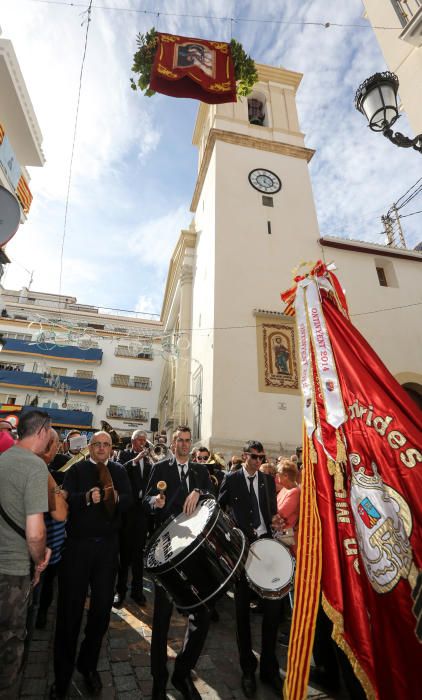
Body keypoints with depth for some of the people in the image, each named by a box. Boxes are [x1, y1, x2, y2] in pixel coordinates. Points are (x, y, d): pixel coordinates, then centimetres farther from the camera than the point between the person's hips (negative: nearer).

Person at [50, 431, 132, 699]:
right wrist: (86, 497, -30)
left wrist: (117, 497, -24)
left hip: (108, 546, 2)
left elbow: (129, 500, -3)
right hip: (78, 544, -2)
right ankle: (62, 675, 28)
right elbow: (64, 500, -13)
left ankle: (89, 665, 35)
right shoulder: (76, 469, 0)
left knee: (102, 607, 12)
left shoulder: (119, 471, 5)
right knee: (70, 607, 7)